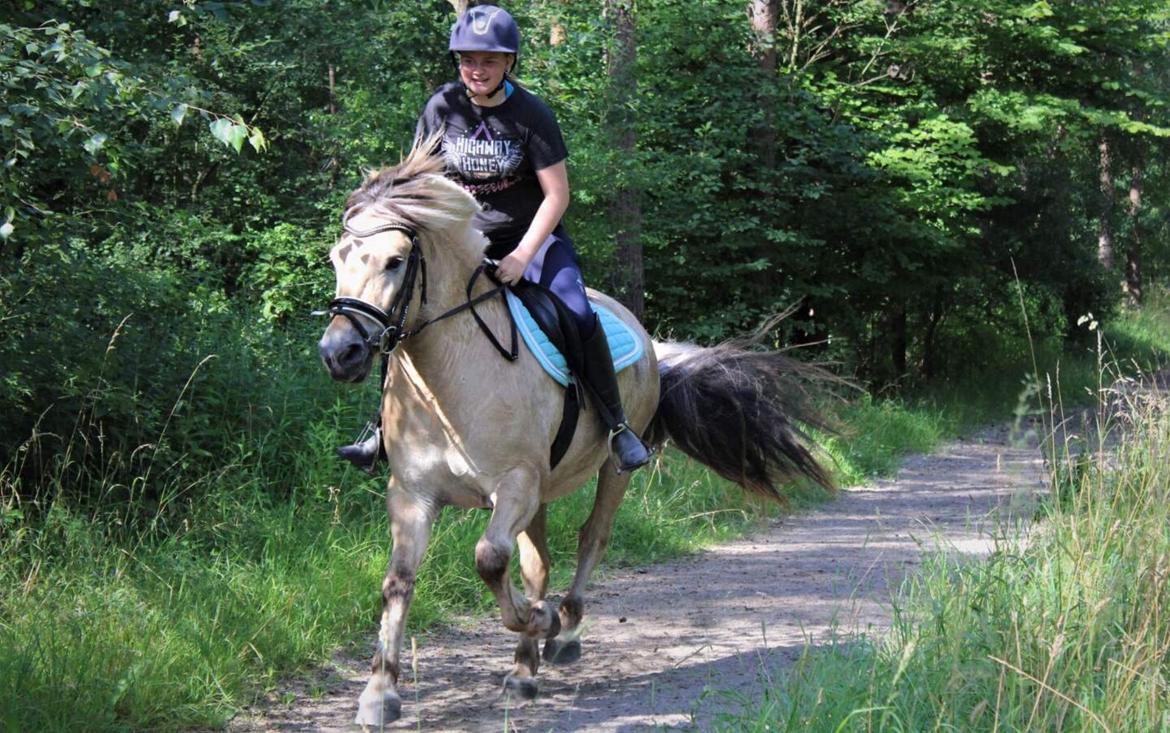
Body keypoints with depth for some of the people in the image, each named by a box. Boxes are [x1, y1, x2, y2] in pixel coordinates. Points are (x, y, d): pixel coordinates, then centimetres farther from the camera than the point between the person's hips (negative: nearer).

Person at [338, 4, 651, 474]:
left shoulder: (529, 114, -13)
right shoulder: (442, 108, -5)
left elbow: (557, 195, -13)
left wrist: (522, 256, -22)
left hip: (531, 237, -3)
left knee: (577, 316, -25)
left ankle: (617, 426, -14)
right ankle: (386, 431, 2)